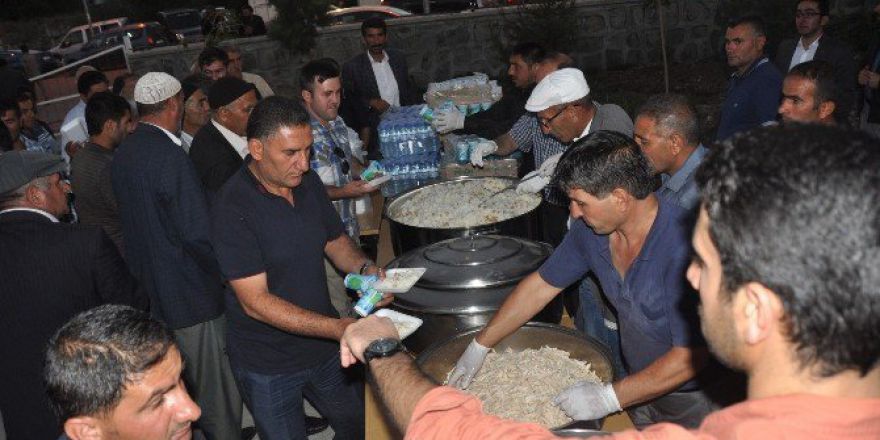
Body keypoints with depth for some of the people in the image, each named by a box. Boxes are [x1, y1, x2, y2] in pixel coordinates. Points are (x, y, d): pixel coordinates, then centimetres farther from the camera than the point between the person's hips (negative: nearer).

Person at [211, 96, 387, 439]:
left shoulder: (308, 182, -3)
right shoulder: (233, 208, -24)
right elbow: (255, 302, -25)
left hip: (325, 347, 6)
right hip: (268, 367, -6)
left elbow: (335, 241, 10)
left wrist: (364, 268, -13)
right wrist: (340, 328, -32)